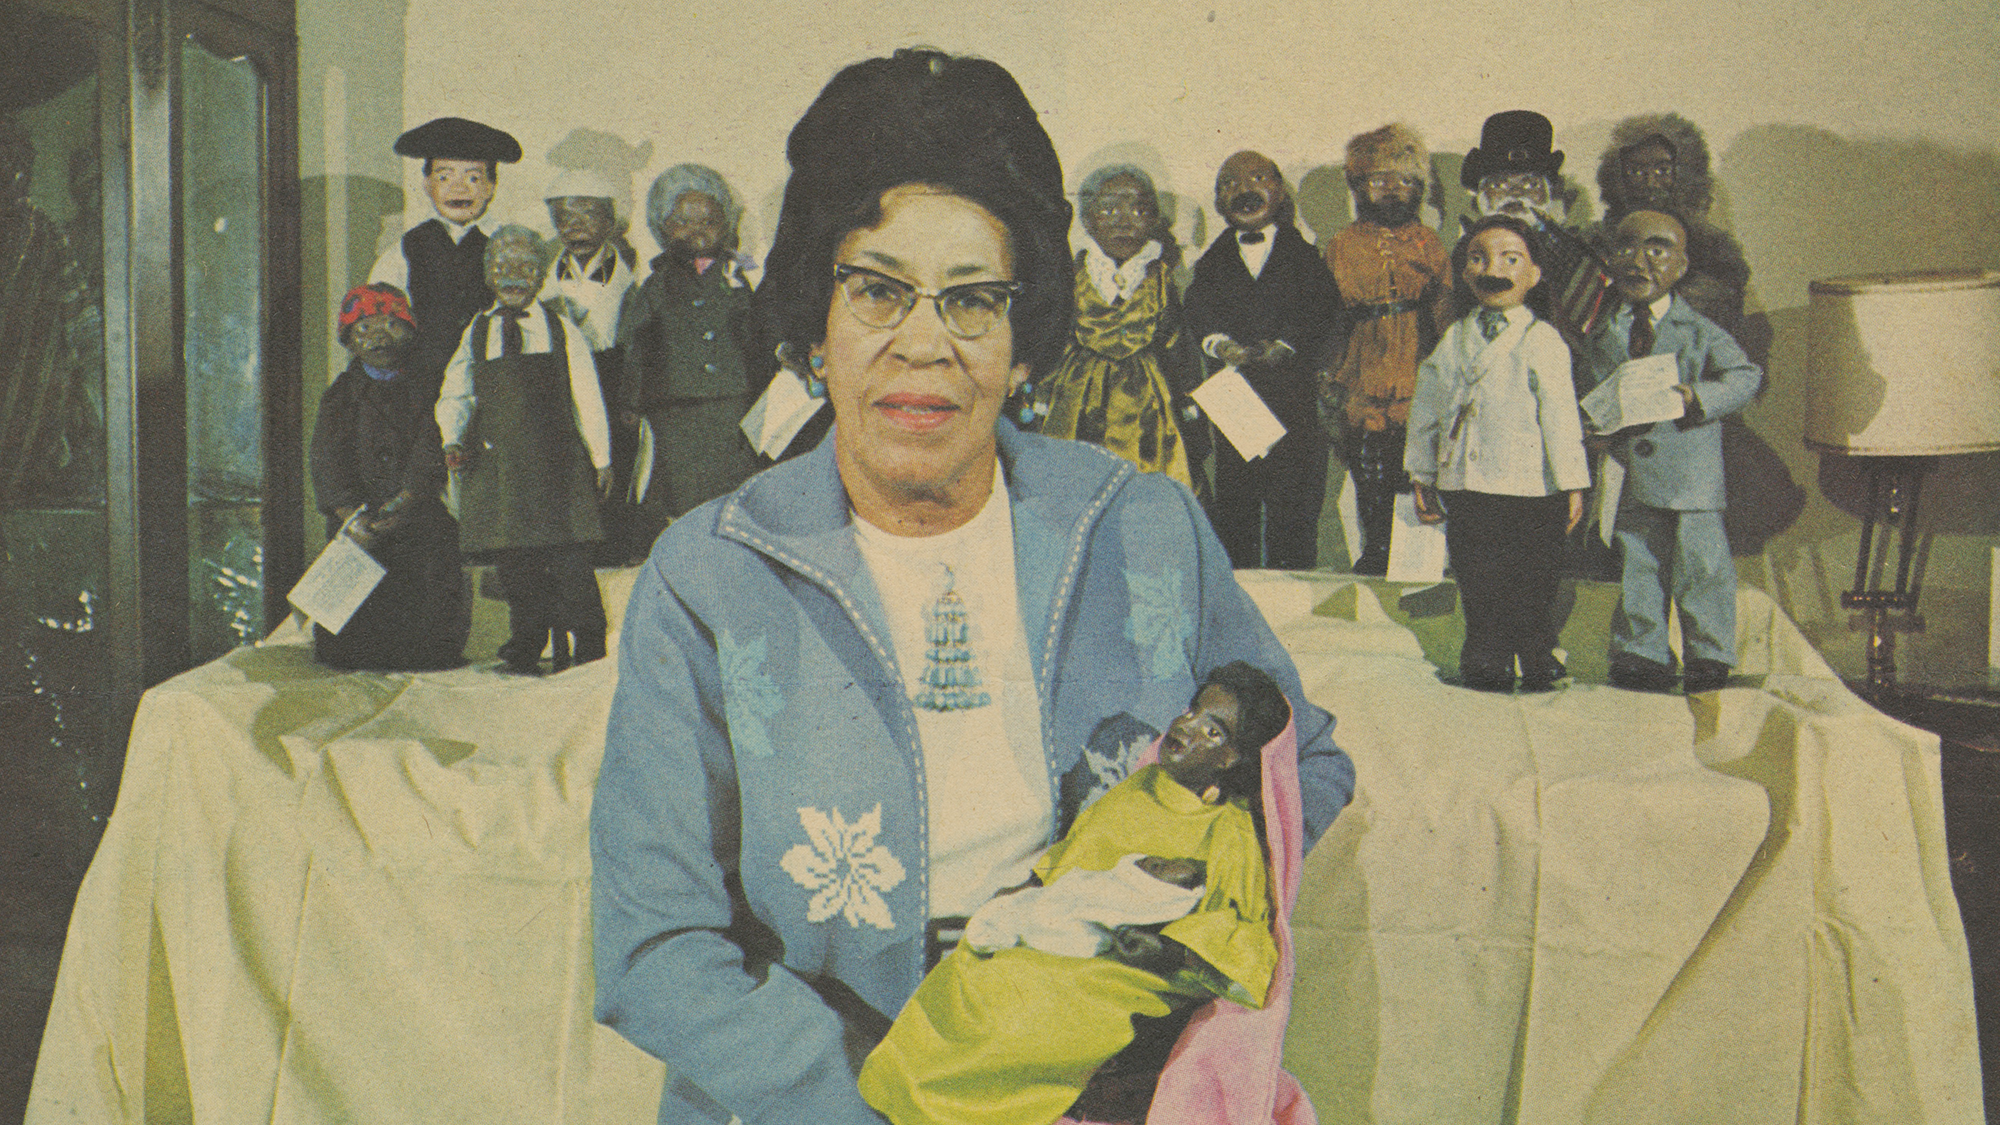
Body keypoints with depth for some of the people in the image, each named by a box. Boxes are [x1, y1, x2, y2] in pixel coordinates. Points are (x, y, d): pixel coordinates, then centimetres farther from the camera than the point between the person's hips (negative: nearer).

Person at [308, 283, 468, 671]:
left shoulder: (422, 392, 8)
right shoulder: (341, 395, 9)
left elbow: (429, 457, -2)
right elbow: (326, 462, 0)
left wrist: (401, 506, -16)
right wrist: (352, 516, -14)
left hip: (417, 518, 0)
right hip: (358, 517, 1)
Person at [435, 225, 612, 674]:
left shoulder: (563, 330, 11)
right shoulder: (476, 333, 15)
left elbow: (587, 397, 10)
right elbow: (455, 393, 7)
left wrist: (601, 457, 7)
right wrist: (453, 440, -11)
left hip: (558, 461, -2)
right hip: (496, 463, 2)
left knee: (569, 559, -7)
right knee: (513, 562, 2)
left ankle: (586, 649, 3)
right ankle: (527, 644, 15)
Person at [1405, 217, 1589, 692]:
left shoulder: (1541, 341, -4)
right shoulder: (1454, 340, 10)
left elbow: (1561, 415, -6)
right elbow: (1427, 408, 15)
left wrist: (1572, 483, -7)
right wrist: (1423, 476, 15)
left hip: (1529, 488, -4)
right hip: (1464, 487, 4)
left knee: (1531, 584, 2)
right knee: (1477, 585, 10)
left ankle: (1538, 661, 20)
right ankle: (1486, 664, 24)